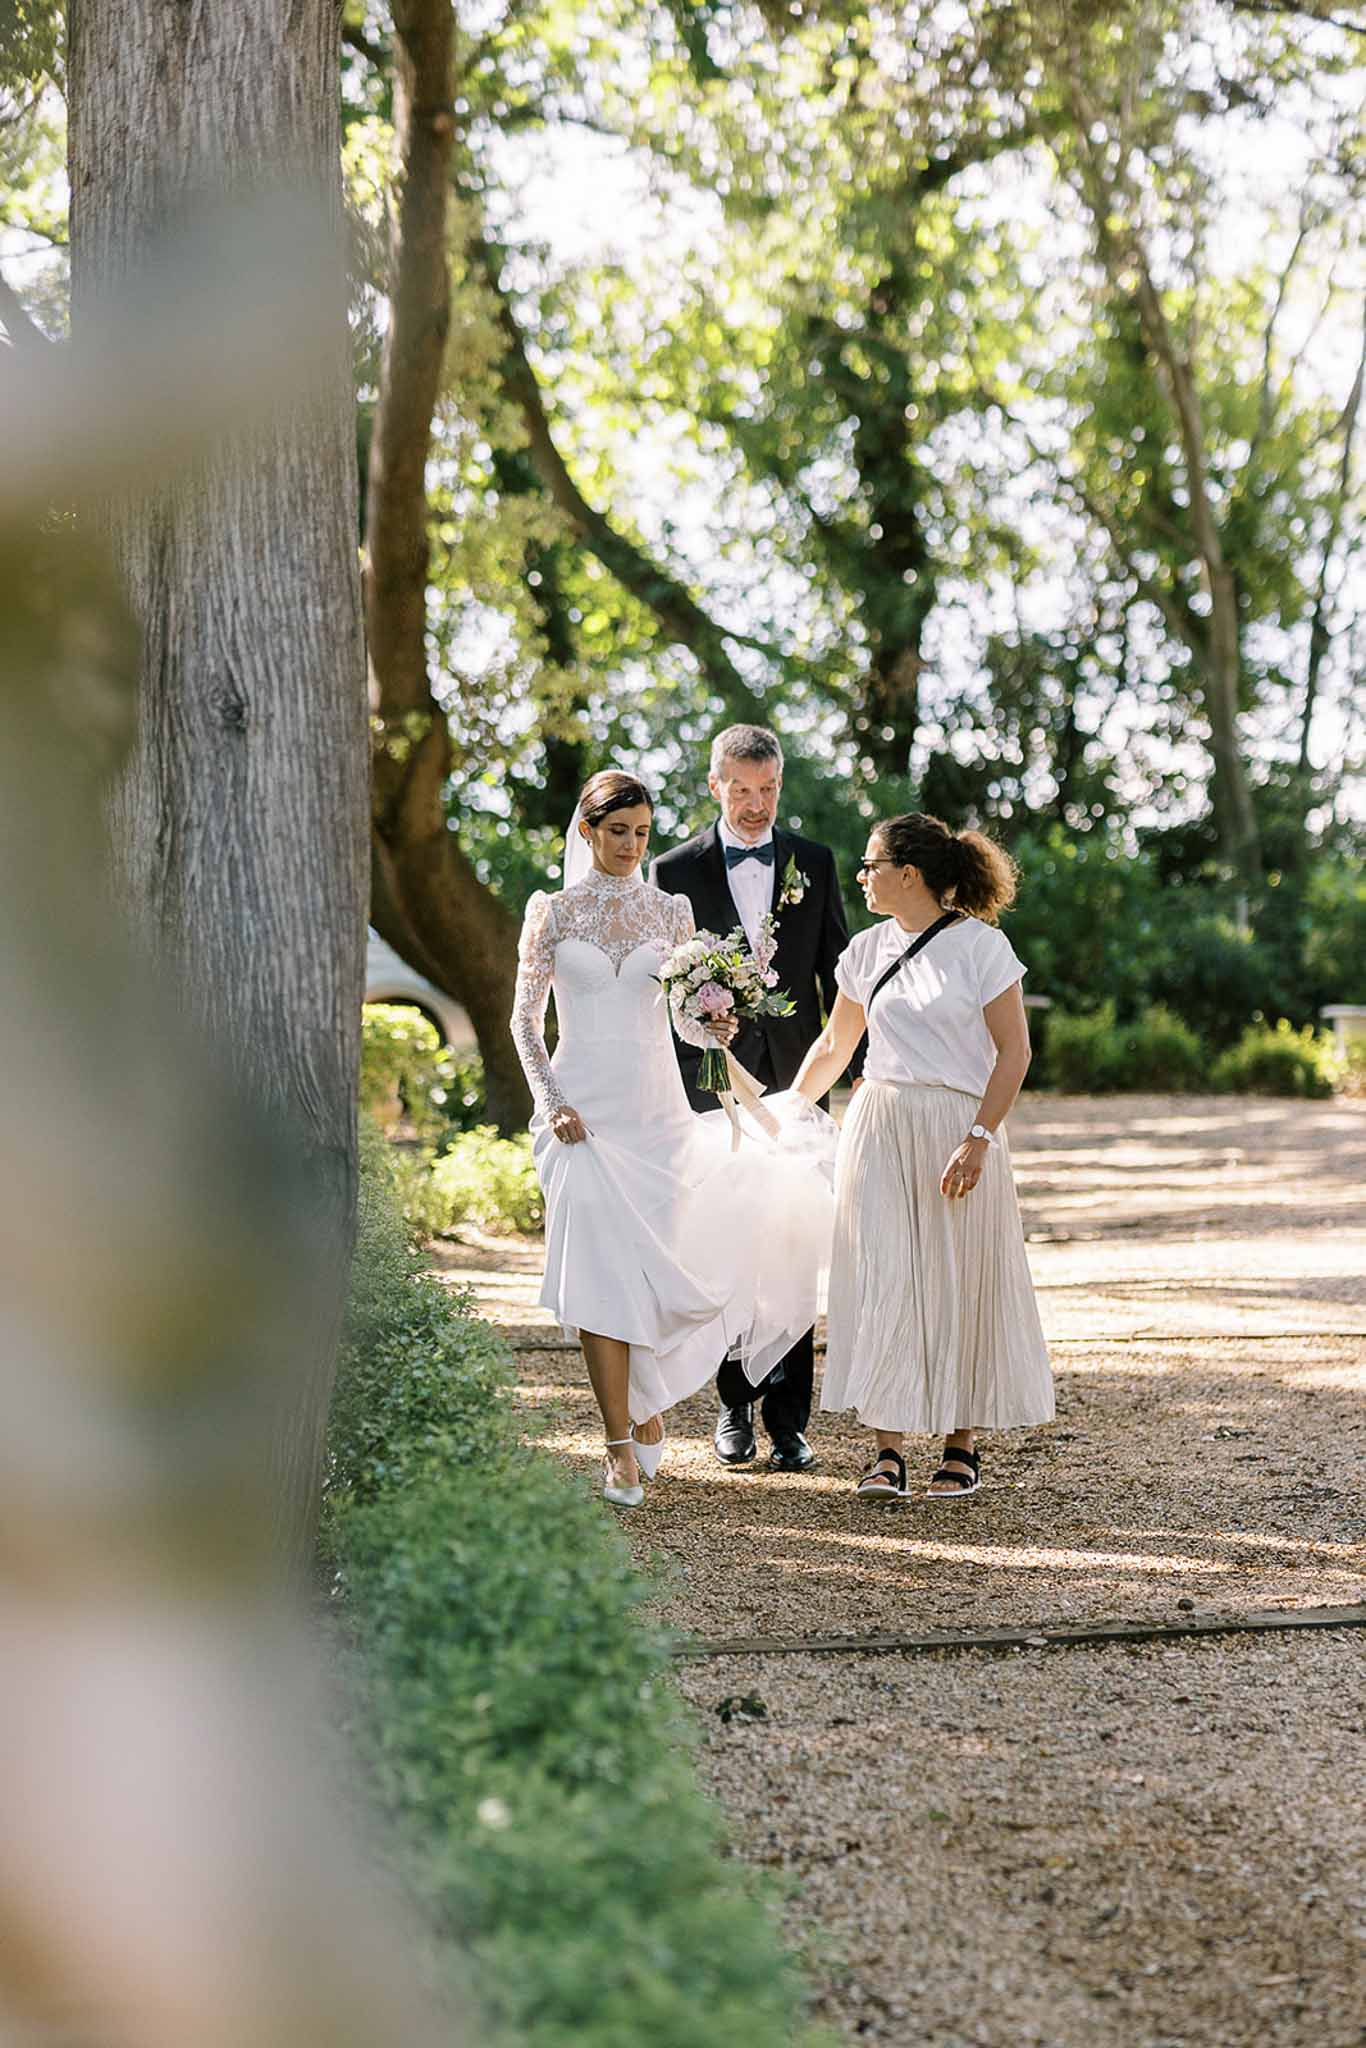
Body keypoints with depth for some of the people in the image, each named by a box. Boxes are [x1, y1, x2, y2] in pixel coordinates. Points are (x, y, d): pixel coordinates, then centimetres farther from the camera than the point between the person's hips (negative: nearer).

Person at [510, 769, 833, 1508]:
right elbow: (525, 1018, 4)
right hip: (584, 1107, -2)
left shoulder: (670, 911, 8)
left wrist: (713, 1027, -12)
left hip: (657, 1106, 2)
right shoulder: (552, 911, 3)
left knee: (657, 1262, 2)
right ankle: (621, 1443, -6)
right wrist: (550, 1102, -8)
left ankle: (647, 1403, 26)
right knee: (601, 1269, -8)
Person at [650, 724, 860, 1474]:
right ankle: (736, 1404, 18)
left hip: (794, 1081, 1)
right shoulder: (676, 871, 3)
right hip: (713, 1084, 0)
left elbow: (837, 973, 10)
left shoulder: (814, 864, 8)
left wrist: (859, 1068, 4)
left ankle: (789, 1421, -1)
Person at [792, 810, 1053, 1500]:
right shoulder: (868, 951, 10)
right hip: (877, 1128, 4)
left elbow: (1013, 1051, -7)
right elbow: (834, 1045, 23)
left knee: (957, 1286, 2)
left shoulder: (980, 946, -5)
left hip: (955, 1131, -4)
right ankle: (888, 1451, -3)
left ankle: (961, 1446, 15)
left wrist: (978, 1140, -15)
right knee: (881, 1282, -4)